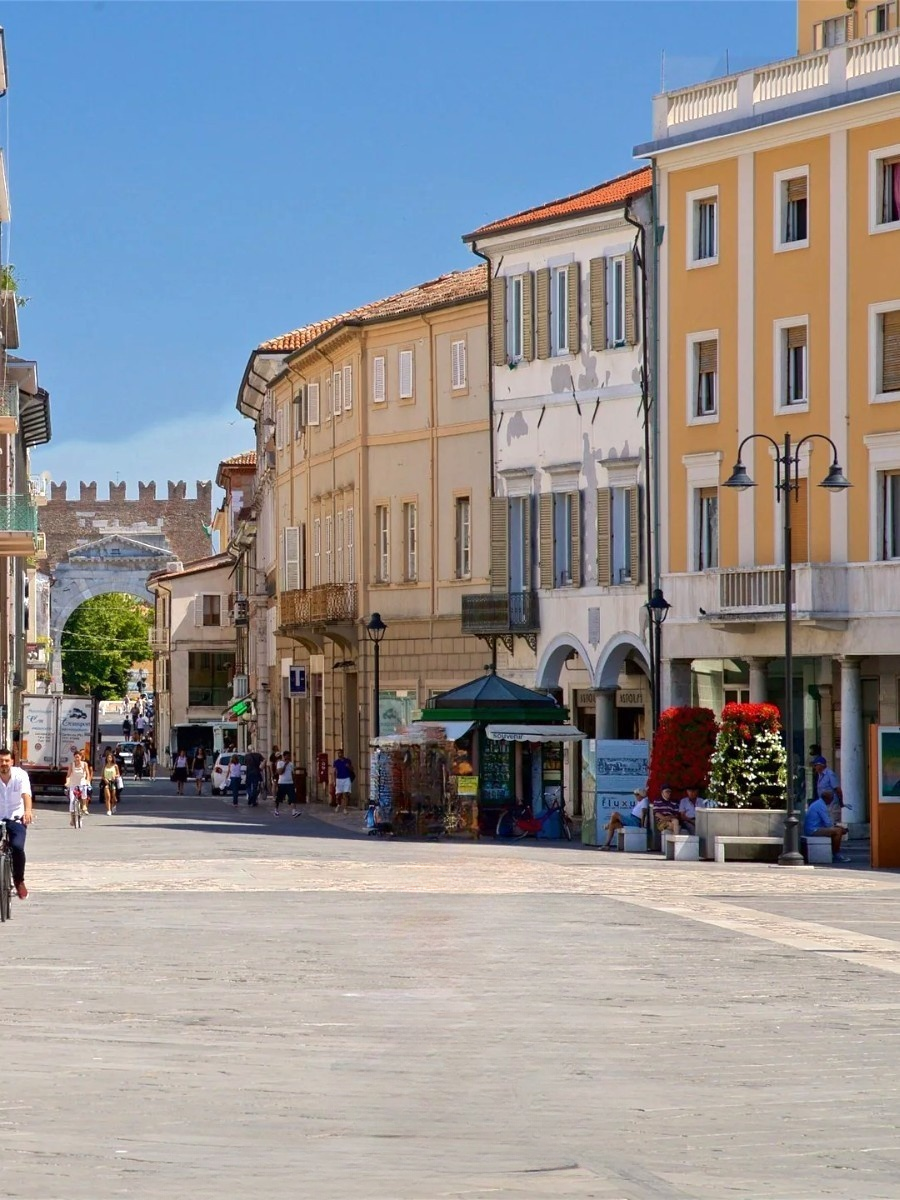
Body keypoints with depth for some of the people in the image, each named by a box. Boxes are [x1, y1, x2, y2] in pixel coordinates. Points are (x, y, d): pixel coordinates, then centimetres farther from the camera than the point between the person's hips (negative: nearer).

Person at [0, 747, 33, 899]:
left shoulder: (20, 775, -13)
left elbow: (26, 794, -29)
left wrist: (27, 811, -49)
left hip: (16, 819, -1)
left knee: (17, 847, -23)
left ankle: (19, 881, -1)